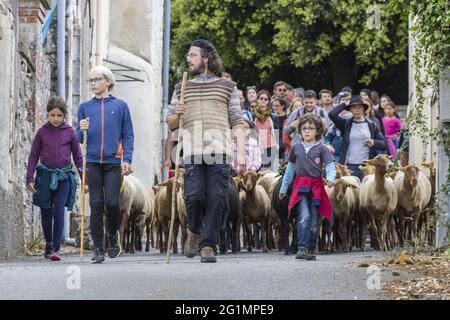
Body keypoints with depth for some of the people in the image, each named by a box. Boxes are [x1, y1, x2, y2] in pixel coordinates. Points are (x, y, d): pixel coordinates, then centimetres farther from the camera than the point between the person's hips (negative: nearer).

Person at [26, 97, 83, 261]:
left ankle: (56, 248, -10)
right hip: (45, 176, 2)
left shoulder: (70, 132, 1)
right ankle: (48, 245, 28)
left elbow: (77, 156, 7)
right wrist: (30, 178, 0)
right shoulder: (42, 132, 4)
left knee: (58, 212, -12)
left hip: (64, 176, -2)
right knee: (46, 213, 9)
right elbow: (34, 155, 7)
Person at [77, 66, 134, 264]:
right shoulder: (85, 107, 13)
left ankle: (113, 237, 17)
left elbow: (128, 136, 7)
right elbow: (79, 139, 13)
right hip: (93, 162, 2)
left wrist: (127, 160, -4)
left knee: (112, 203, -9)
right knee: (96, 205, -2)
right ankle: (98, 249, 2)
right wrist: (82, 130, -10)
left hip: (113, 162, -2)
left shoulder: (120, 106, 8)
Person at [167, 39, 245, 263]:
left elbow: (237, 122, 10)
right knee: (194, 196, -12)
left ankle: (208, 245, -2)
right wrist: (177, 114, -1)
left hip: (219, 152, -1)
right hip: (192, 152, 1)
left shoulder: (227, 87, 15)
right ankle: (194, 232, 15)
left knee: (216, 200, -8)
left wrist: (241, 152, 0)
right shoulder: (182, 89, 22)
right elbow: (170, 124, 22)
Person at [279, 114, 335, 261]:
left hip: (316, 187, 0)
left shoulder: (322, 148, 3)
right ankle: (302, 248, -22)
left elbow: (330, 166, -4)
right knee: (304, 216, -17)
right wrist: (283, 188, 22)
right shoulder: (296, 148, 10)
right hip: (300, 186, 0)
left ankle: (310, 250, 14)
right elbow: (290, 168, 19)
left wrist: (330, 178, -26)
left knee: (314, 220, 5)